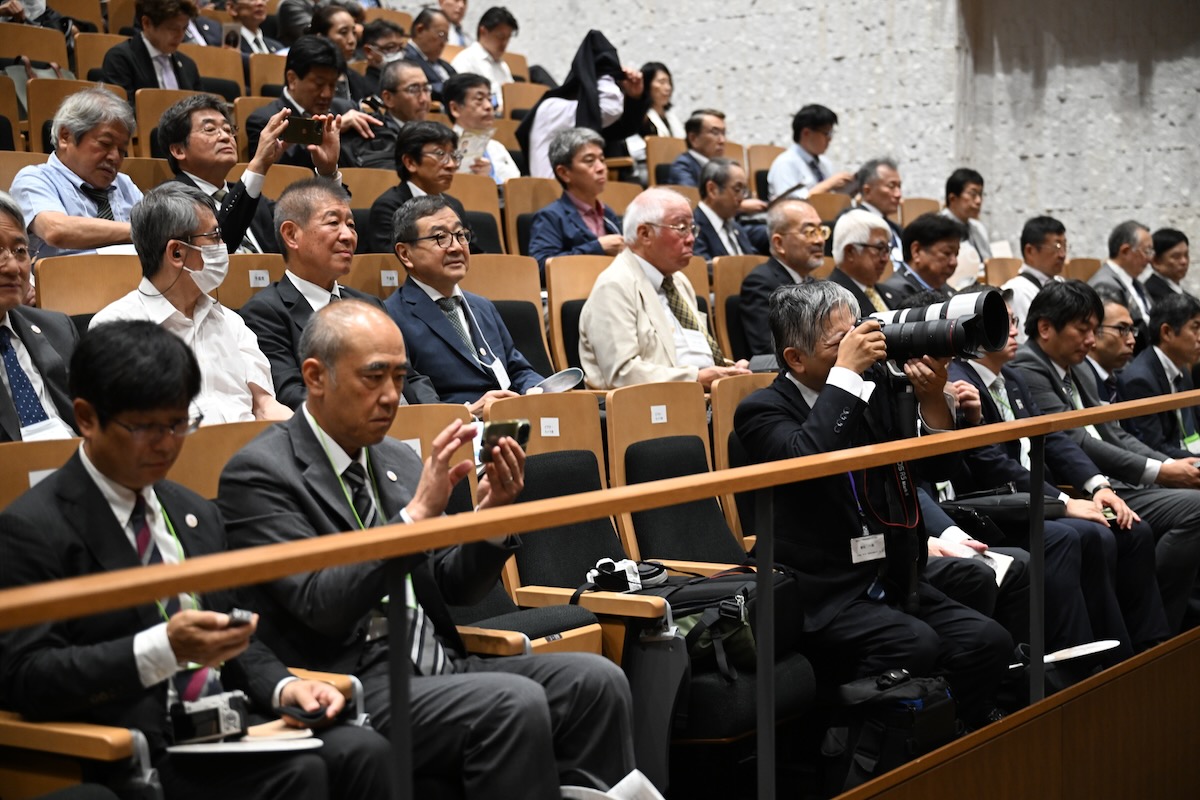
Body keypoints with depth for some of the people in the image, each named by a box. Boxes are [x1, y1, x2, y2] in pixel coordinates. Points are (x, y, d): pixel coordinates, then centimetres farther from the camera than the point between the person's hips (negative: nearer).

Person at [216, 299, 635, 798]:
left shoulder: (398, 461, 16)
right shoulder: (260, 473, -5)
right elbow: (321, 604, -16)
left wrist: (490, 513, -3)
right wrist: (418, 512, -21)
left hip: (438, 666, 7)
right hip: (350, 687, -7)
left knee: (596, 680, -14)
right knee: (515, 703, -29)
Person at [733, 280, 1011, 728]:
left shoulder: (874, 390, 11)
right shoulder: (764, 411, -5)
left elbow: (936, 467, 13)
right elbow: (806, 459, -27)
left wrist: (932, 399, -5)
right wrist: (845, 372, -20)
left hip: (893, 581, 6)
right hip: (822, 597, -6)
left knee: (988, 642, -15)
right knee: (916, 646, -29)